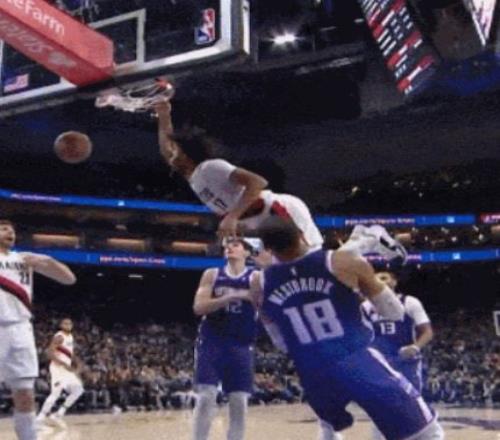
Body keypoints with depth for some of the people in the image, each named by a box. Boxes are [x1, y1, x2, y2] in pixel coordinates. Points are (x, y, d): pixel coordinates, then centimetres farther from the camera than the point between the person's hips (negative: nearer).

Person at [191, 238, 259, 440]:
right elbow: (198, 307, -6)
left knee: (239, 403, 1)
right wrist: (230, 297, -19)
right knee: (205, 398, -7)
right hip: (211, 342, 0)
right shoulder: (212, 274, 6)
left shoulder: (256, 277, 4)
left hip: (241, 345, 0)